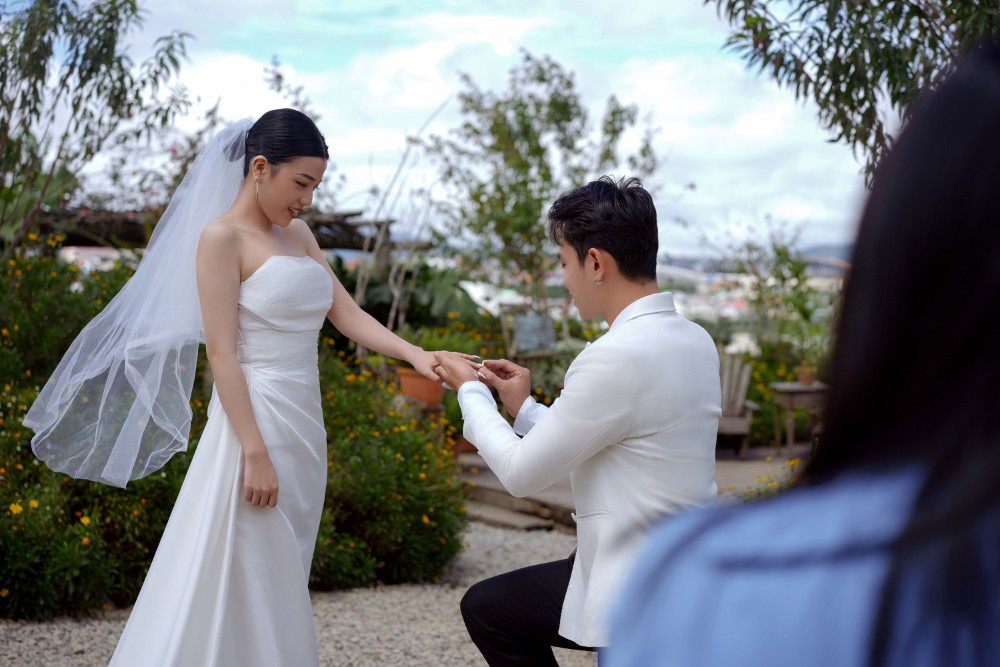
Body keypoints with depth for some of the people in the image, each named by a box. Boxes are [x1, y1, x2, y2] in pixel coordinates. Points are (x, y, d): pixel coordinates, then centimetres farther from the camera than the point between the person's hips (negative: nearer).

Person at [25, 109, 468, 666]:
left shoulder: (298, 234, 15)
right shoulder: (222, 237, -9)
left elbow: (347, 313, 10)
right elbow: (221, 352, -15)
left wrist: (415, 354, -6)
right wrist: (255, 454, -19)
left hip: (304, 426, 8)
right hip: (255, 418, -8)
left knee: (284, 579, 12)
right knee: (247, 579, -3)